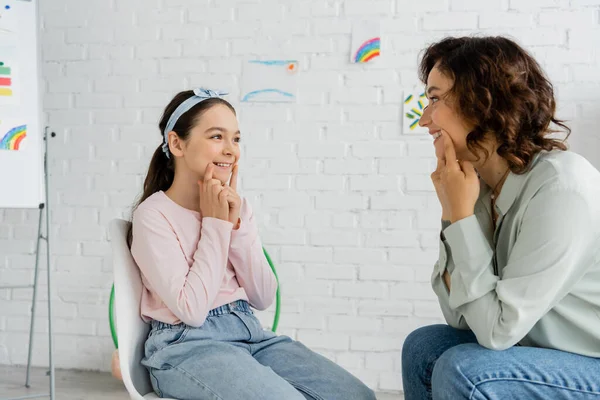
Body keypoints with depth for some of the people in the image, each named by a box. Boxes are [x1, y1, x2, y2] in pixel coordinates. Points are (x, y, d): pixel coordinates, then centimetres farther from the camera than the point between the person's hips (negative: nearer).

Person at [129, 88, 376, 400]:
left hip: (249, 331, 6)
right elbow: (191, 310, -17)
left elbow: (263, 298, 4)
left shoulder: (236, 206, 9)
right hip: (186, 345, -6)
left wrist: (236, 224, -7)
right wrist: (215, 224, -11)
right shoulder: (153, 215, -9)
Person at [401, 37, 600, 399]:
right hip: (550, 354, 8)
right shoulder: (484, 185, -2)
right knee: (424, 348, 6)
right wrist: (451, 214, -9)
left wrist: (463, 215, -19)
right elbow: (461, 318, 0)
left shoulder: (561, 189, -25)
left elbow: (498, 330, -23)